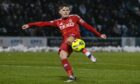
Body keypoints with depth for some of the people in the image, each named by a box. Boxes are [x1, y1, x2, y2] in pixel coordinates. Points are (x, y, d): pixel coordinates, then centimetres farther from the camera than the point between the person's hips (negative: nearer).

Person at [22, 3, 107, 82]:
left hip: (75, 39, -4)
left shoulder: (74, 17, 10)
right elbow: (44, 23, 12)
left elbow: (86, 25, 11)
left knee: (69, 40, -39)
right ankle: (71, 76, -13)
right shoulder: (58, 22, 17)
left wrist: (99, 34, 10)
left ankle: (87, 53, -29)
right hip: (66, 41, 4)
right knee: (62, 56, -23)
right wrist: (29, 25, 6)